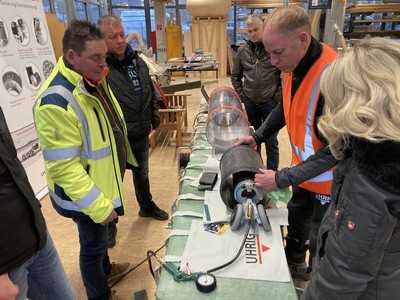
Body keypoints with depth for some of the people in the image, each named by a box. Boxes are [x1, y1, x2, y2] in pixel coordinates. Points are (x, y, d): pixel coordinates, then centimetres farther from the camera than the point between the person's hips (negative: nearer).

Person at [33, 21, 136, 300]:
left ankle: (106, 270, 55)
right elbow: (63, 166, -28)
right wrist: (97, 205, -26)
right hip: (83, 194, -8)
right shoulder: (56, 102, -30)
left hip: (102, 181, 8)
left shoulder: (93, 79, -1)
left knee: (99, 237, 29)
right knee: (93, 243, 13)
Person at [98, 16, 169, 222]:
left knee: (142, 173, 25)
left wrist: (155, 115, 10)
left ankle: (147, 206, 49)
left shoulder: (137, 61, 5)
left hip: (141, 134, 7)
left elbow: (151, 91, 16)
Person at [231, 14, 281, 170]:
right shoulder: (242, 51, 3)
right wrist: (242, 96, 5)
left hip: (270, 103, -3)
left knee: (271, 142, 5)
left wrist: (278, 97, -9)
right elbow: (235, 76, 13)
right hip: (250, 103, 3)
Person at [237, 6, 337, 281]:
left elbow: (335, 149, -28)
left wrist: (281, 179, -26)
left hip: (328, 178, -7)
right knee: (296, 217, 25)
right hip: (303, 168, 8)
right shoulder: (294, 66, -6)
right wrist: (257, 137, 6)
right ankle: (293, 263, 50)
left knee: (319, 239, 12)